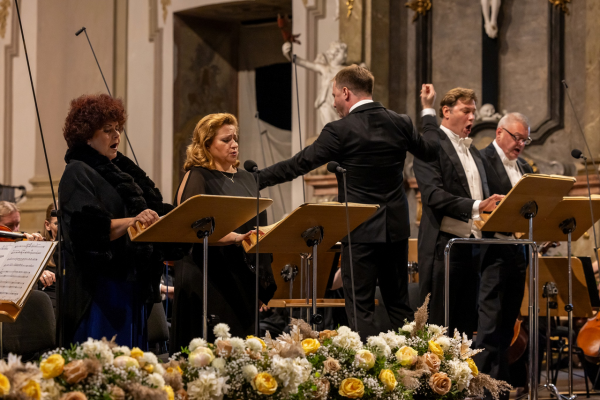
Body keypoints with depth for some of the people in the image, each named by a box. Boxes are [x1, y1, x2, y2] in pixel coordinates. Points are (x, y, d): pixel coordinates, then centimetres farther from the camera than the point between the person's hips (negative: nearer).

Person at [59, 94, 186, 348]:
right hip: (101, 287, -8)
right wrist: (132, 222, -35)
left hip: (133, 286, 8)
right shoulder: (78, 174, -7)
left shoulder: (119, 171, 19)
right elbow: (88, 227, -22)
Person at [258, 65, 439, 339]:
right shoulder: (400, 124, 2)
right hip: (396, 228, 6)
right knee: (398, 303, 15)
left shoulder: (340, 131, -13)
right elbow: (431, 152, 18)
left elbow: (298, 165, -10)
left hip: (360, 231, -6)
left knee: (360, 308, -2)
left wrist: (255, 180, -1)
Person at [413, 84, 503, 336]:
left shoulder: (471, 150, 20)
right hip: (444, 244, -8)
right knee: (438, 325, -6)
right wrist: (475, 206, -28)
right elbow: (433, 195, -19)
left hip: (472, 245, 8)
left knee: (465, 325, 8)